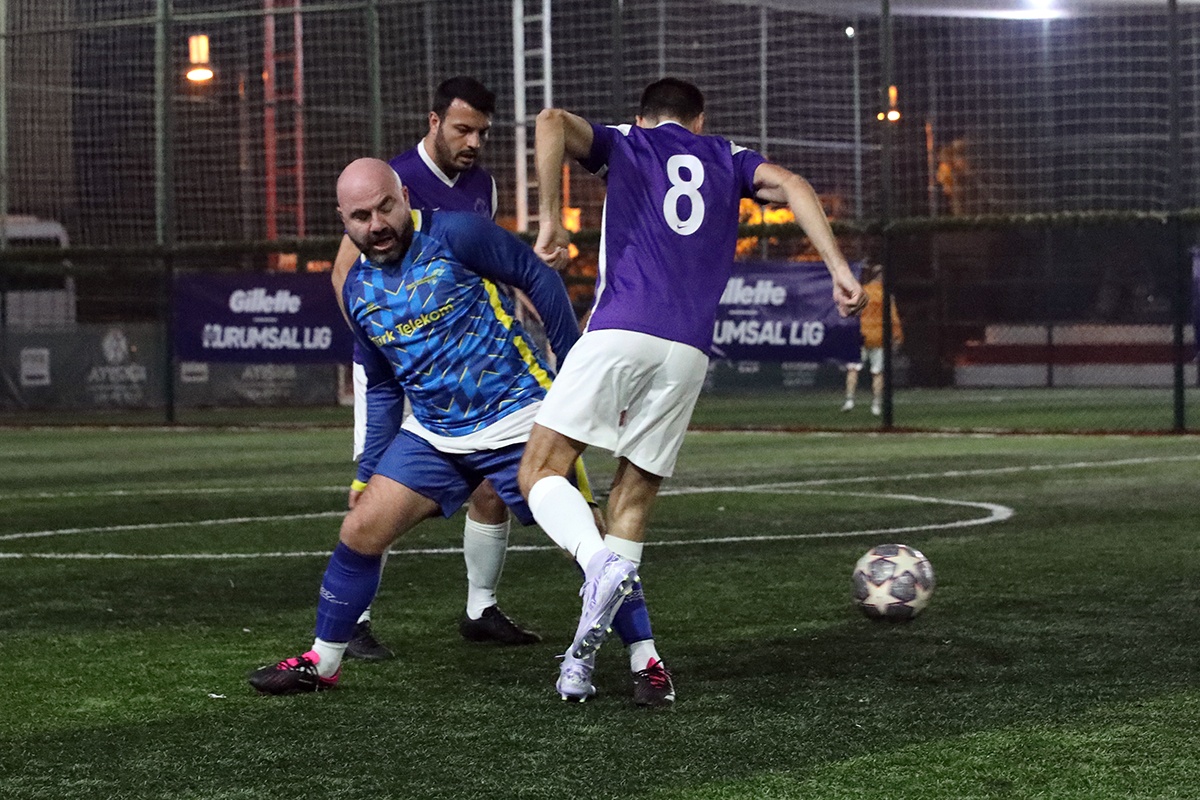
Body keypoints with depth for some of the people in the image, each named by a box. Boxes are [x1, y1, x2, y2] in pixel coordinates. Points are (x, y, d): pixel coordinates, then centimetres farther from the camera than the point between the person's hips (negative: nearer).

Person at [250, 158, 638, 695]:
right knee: (360, 532, -2)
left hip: (518, 420, -5)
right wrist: (368, 474, 13)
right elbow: (382, 388, 17)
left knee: (596, 548, -13)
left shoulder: (455, 236, -13)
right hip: (434, 435, 5)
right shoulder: (358, 290, 6)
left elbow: (538, 278, -7)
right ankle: (322, 662, 15)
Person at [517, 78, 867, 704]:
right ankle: (588, 649, -2)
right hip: (689, 351, 3)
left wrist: (550, 219, 1)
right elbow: (792, 186, 8)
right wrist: (839, 270, 3)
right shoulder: (725, 157, 26)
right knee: (633, 502, 8)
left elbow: (553, 122, 0)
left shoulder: (622, 145, 20)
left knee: (540, 474, 0)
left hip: (620, 330, -3)